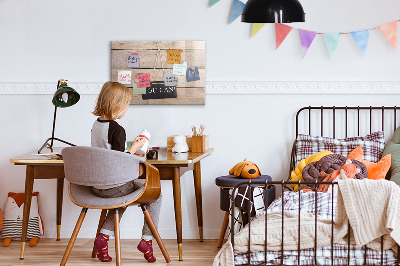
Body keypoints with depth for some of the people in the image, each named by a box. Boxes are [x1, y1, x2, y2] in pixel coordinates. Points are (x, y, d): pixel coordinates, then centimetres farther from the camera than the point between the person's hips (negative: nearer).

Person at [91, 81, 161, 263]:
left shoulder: (96, 125, 6)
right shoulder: (117, 130, -20)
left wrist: (130, 154, 19)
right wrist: (134, 148, -9)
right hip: (114, 186, -8)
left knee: (123, 196, 36)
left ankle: (104, 236, 18)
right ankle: (146, 240, 9)